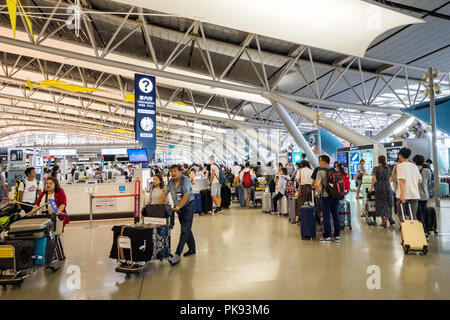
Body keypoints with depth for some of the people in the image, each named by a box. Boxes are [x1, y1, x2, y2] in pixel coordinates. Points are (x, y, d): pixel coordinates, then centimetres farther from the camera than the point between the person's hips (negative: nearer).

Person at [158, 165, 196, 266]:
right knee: (186, 228, 15)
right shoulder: (171, 181, 2)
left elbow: (186, 196, -25)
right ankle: (192, 249, 29)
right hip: (179, 208, 7)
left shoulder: (185, 180, -19)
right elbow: (165, 193, 1)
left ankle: (177, 255, -14)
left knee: (185, 230, -10)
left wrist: (177, 207, -28)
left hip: (188, 206, -7)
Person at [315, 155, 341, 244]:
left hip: (326, 196, -6)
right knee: (336, 216, 12)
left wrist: (318, 192, -8)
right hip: (336, 196, 6)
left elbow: (317, 184, -24)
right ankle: (337, 236, 18)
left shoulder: (321, 172, -11)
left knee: (326, 217, 1)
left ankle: (327, 237, 7)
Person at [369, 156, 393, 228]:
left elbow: (374, 179, -13)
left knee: (380, 203, 6)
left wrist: (371, 188, -8)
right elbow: (389, 179, 10)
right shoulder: (388, 168, 7)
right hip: (387, 187, 3)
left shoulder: (376, 168, -6)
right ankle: (386, 218, -3)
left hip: (379, 187, -3)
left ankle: (383, 220, 9)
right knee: (387, 203, 10)